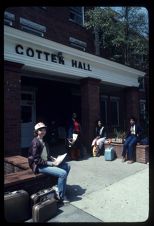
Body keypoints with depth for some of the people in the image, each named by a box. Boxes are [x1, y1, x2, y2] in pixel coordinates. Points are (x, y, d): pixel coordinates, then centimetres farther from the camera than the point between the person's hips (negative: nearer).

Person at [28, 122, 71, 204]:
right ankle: (60, 196, -1)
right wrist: (51, 163, -20)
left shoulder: (42, 141, 9)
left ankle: (60, 187, 15)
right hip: (39, 166, -9)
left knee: (67, 166, 6)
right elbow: (36, 159, -22)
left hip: (46, 162, 9)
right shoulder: (35, 142, -18)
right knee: (63, 173, -19)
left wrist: (53, 159, 1)